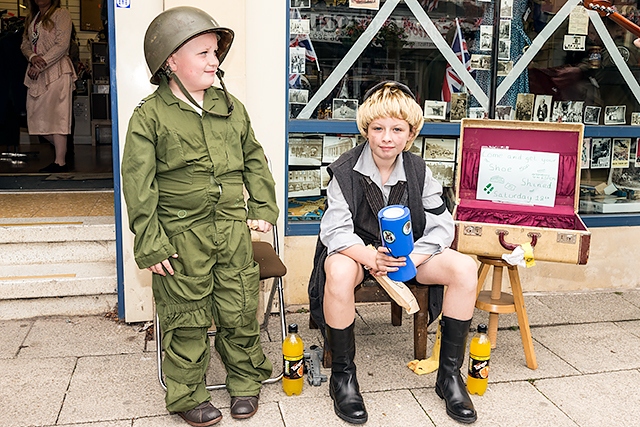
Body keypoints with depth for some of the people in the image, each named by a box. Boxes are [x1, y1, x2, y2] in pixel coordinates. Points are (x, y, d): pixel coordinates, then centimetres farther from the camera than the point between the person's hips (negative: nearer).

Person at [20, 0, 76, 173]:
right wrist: (33, 57, -8)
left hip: (57, 70, -7)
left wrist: (41, 64, -13)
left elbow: (62, 45, -9)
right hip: (36, 73, 7)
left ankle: (60, 162, -7)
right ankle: (62, 150, 18)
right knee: (36, 117, 3)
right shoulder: (31, 18, 21)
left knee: (57, 116, -9)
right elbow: (25, 43, 14)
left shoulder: (61, 14, 1)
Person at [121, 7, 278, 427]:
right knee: (186, 318, 7)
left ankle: (246, 381, 31)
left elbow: (254, 161, 18)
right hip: (181, 234, -3)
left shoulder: (231, 108, 9)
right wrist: (150, 243, -10)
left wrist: (263, 209, 11)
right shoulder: (150, 115, -4)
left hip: (232, 229, 4)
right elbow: (138, 184, -6)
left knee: (240, 311, 9)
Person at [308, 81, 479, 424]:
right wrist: (371, 258, -37)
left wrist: (411, 258, -25)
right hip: (356, 250, -3)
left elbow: (441, 226, -7)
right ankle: (342, 375, -17)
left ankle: (450, 373, -5)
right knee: (339, 271, -38)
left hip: (409, 252, 3)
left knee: (465, 268, -19)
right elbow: (335, 231, -20)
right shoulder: (346, 171, -13)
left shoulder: (418, 171, -4)